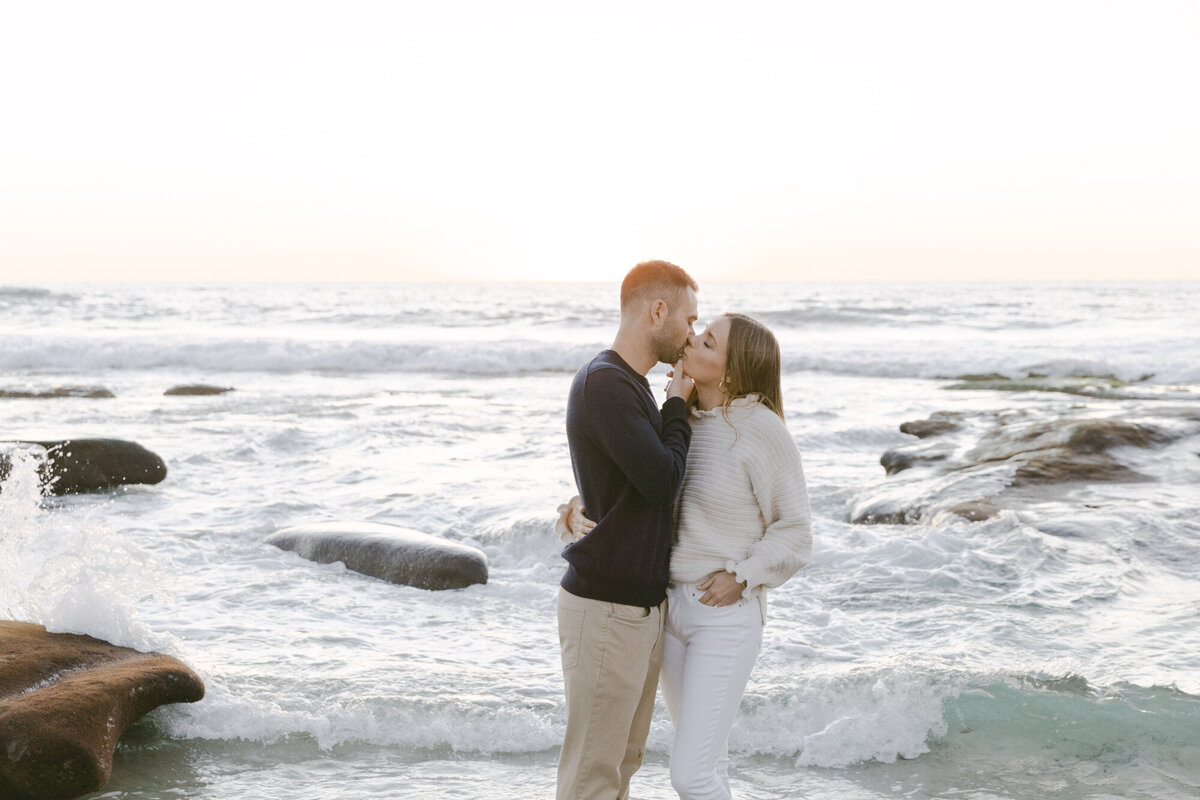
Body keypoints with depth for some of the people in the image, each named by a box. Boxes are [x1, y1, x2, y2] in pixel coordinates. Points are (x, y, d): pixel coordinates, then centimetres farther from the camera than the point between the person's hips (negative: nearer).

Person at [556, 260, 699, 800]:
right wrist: (677, 408, -6)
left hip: (641, 605, 10)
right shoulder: (603, 384, -17)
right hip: (606, 608, -10)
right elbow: (662, 480, -21)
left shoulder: (632, 387, 15)